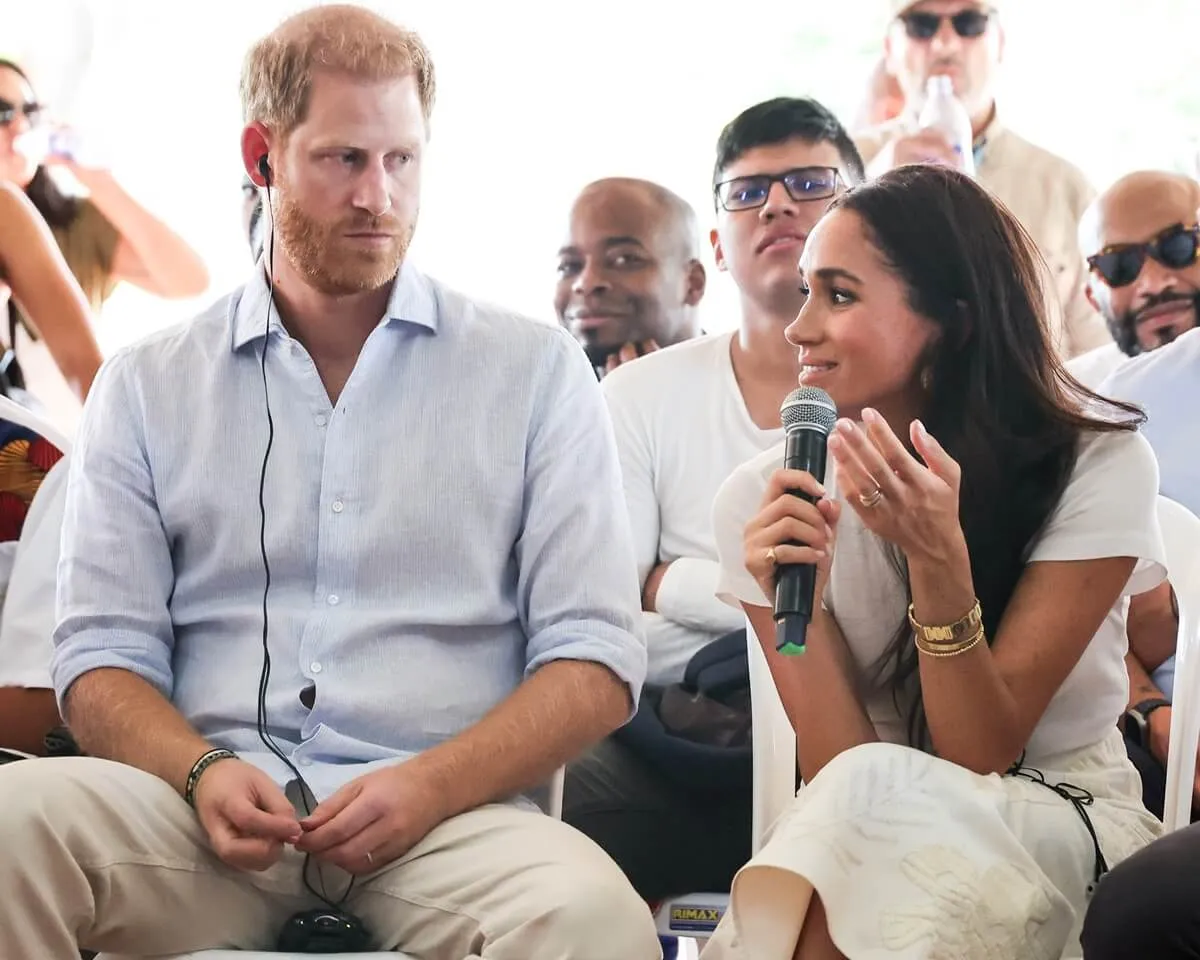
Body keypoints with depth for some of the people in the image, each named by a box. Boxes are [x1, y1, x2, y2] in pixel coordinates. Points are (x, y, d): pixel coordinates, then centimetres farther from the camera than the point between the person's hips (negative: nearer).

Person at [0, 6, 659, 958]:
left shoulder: (537, 372, 11)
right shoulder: (146, 388, 15)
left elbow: (595, 663, 4)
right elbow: (103, 659, 10)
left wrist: (430, 787, -13)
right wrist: (202, 773, -12)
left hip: (452, 816, -1)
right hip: (213, 815, 1)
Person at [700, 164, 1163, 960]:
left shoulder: (1098, 463, -11)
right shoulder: (762, 502, -8)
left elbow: (981, 755, -14)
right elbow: (841, 774, -11)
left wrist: (938, 558, -28)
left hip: (1069, 821, -1)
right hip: (869, 839, 1)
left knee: (875, 808, -31)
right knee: (859, 792, -33)